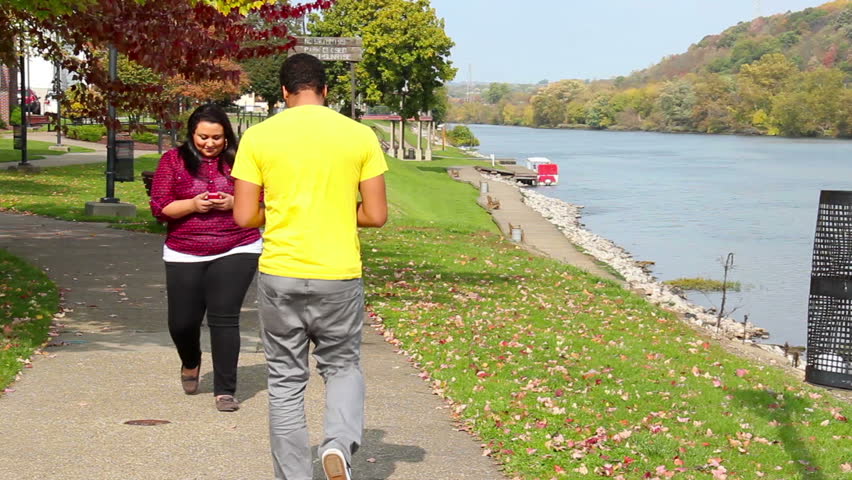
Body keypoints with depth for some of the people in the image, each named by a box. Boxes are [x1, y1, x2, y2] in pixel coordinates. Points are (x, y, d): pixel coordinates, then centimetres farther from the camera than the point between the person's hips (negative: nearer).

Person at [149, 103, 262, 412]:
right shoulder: (173, 160, 3)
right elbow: (159, 207, -1)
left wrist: (234, 202, -15)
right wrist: (193, 204, -16)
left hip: (236, 252, -1)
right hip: (184, 256, 2)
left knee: (224, 318, -9)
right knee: (182, 321, 6)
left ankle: (225, 391, 1)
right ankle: (191, 364, 40)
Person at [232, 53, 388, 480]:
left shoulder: (258, 137, -2)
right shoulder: (360, 136, -1)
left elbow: (244, 216, -3)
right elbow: (376, 215, -1)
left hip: (280, 274, 0)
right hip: (339, 276, 0)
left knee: (286, 382, 12)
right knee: (342, 366, 18)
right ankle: (340, 443, -7)